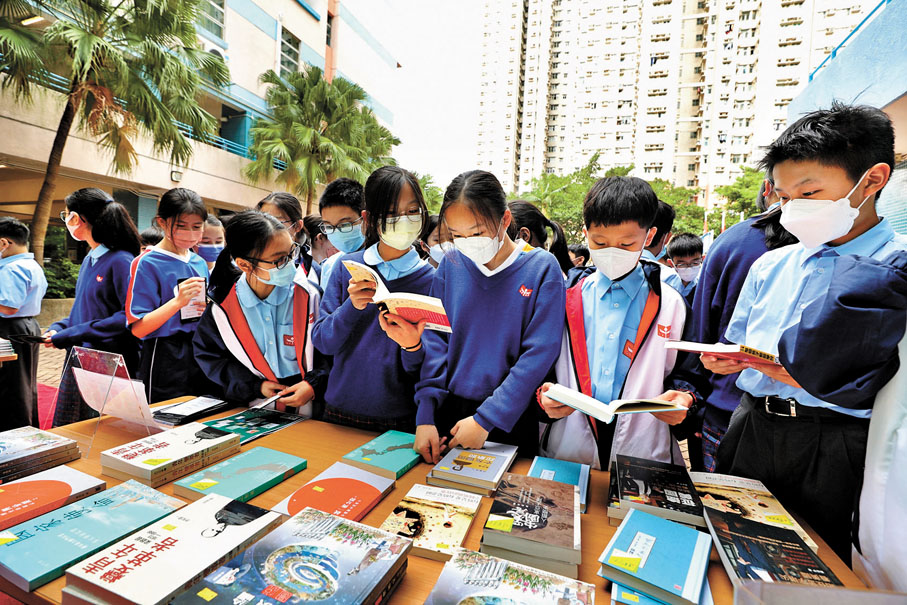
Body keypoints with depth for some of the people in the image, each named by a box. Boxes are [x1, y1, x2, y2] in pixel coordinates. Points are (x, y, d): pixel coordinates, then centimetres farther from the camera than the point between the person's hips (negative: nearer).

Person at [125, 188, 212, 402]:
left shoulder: (201, 263, 9)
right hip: (165, 359, -5)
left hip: (200, 356, 6)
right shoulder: (147, 264, -9)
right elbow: (138, 329, -13)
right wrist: (178, 301, -24)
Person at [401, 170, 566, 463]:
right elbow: (434, 341, -2)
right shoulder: (451, 265, -2)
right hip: (448, 412, 3)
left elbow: (539, 354, -15)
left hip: (511, 421, -2)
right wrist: (425, 416, -9)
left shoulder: (542, 268, -11)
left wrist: (485, 420, -17)